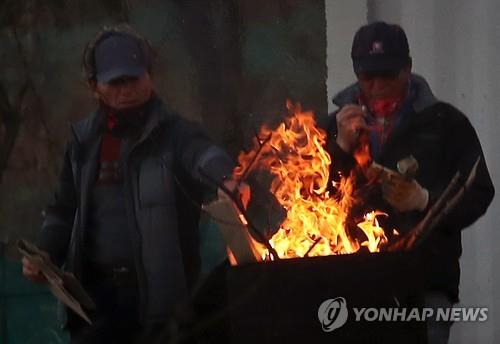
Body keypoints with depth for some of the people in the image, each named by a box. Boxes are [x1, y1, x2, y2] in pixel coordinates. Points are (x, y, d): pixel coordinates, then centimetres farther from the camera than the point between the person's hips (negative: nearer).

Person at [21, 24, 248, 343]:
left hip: (161, 292, -4)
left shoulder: (173, 134, -4)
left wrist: (227, 180, -50)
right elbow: (65, 211, 21)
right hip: (97, 292, 4)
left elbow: (203, 156, -26)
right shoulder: (85, 142, 13)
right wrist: (44, 254, 2)